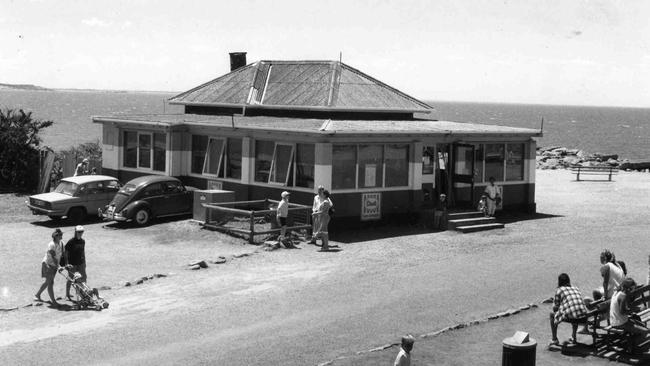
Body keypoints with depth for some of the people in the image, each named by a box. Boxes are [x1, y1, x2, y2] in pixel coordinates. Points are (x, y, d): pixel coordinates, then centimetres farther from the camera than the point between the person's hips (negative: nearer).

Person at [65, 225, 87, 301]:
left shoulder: (82, 241, 6)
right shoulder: (71, 242, -13)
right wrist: (66, 263, -14)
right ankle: (67, 295, 18)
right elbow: (65, 252, -11)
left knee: (84, 277, 2)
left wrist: (84, 262, 18)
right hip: (72, 264, -5)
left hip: (80, 263, 5)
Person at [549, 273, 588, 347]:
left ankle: (554, 339, 22)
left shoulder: (559, 290, 8)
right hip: (583, 314, 6)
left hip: (569, 315, -5)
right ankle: (573, 337, 42)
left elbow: (555, 307, 7)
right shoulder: (576, 288, 23)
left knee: (552, 315, 21)